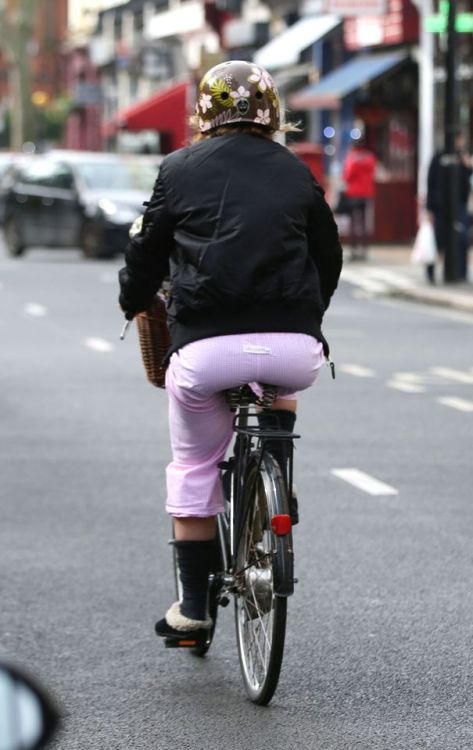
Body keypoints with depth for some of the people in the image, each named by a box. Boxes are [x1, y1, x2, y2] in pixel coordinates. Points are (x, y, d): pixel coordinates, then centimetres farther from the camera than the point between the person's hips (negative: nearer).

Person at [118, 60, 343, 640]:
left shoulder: (180, 169, 7)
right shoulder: (296, 173, 14)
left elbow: (146, 251, 13)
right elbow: (328, 255, 24)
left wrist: (134, 303, 35)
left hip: (206, 347, -2)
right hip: (294, 348, 2)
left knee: (193, 471, 17)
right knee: (281, 386, 38)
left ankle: (192, 607, 17)